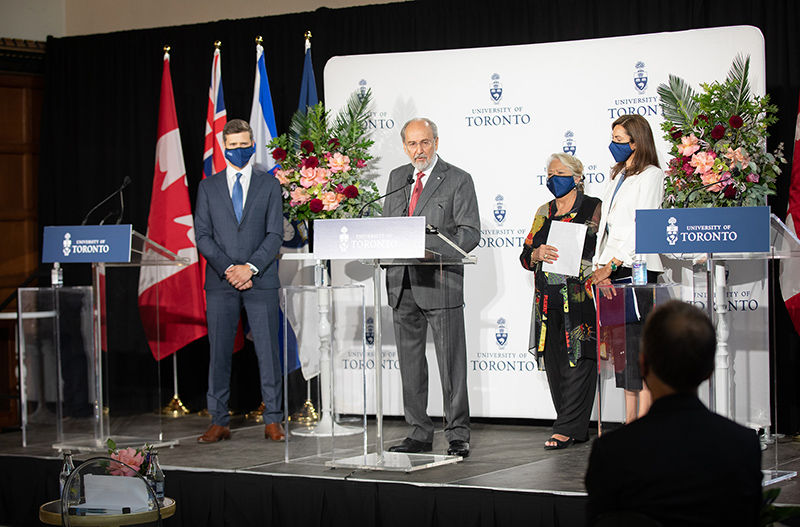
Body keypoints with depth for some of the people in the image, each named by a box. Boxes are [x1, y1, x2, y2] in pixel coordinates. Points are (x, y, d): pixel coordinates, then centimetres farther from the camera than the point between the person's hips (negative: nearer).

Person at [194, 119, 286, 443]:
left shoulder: (269, 185, 8)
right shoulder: (208, 187, 11)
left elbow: (275, 234, 1)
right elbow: (202, 235, 4)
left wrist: (250, 267, -12)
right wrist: (228, 269, -9)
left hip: (261, 280, -1)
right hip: (220, 283, 1)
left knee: (268, 350, -2)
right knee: (219, 353, 1)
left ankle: (273, 421, 4)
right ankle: (219, 422, 7)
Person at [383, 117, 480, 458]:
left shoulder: (458, 180, -1)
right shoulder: (397, 178, 15)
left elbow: (470, 233, -7)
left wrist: (433, 250, -21)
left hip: (440, 282, -5)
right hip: (402, 285, 5)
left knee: (451, 363, -4)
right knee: (410, 362, 9)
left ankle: (458, 436, 2)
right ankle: (419, 434, 17)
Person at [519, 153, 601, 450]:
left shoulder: (594, 209, 3)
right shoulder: (544, 212, 19)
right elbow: (525, 257, 17)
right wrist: (538, 254, -4)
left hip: (580, 299, -6)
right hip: (548, 300, 6)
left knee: (577, 361, -10)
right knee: (554, 364, 3)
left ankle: (567, 428, -8)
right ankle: (576, 429, 9)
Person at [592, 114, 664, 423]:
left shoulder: (650, 176, -4)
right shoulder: (618, 177, 21)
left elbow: (641, 227, -12)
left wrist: (611, 265, -15)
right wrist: (600, 266, 7)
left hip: (637, 269, -8)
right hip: (612, 272, 8)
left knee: (639, 346, -9)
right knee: (621, 346, 6)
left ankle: (644, 422, -8)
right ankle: (630, 421, 9)